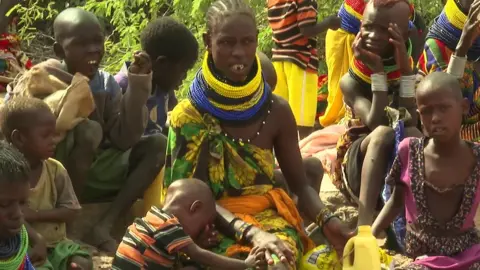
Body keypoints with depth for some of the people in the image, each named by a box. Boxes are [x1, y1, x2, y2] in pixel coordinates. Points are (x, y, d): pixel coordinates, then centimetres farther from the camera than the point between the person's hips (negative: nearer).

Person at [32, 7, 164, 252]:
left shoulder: (107, 84, 2)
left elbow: (123, 140, -6)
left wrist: (137, 85, -14)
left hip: (95, 175, 7)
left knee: (157, 145, -8)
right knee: (88, 131, -32)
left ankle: (104, 225, -21)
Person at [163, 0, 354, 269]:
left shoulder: (276, 110, 3)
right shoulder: (188, 115, -4)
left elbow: (300, 185, 7)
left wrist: (327, 221, -14)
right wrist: (250, 233, -25)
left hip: (269, 218, 2)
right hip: (214, 226, -1)